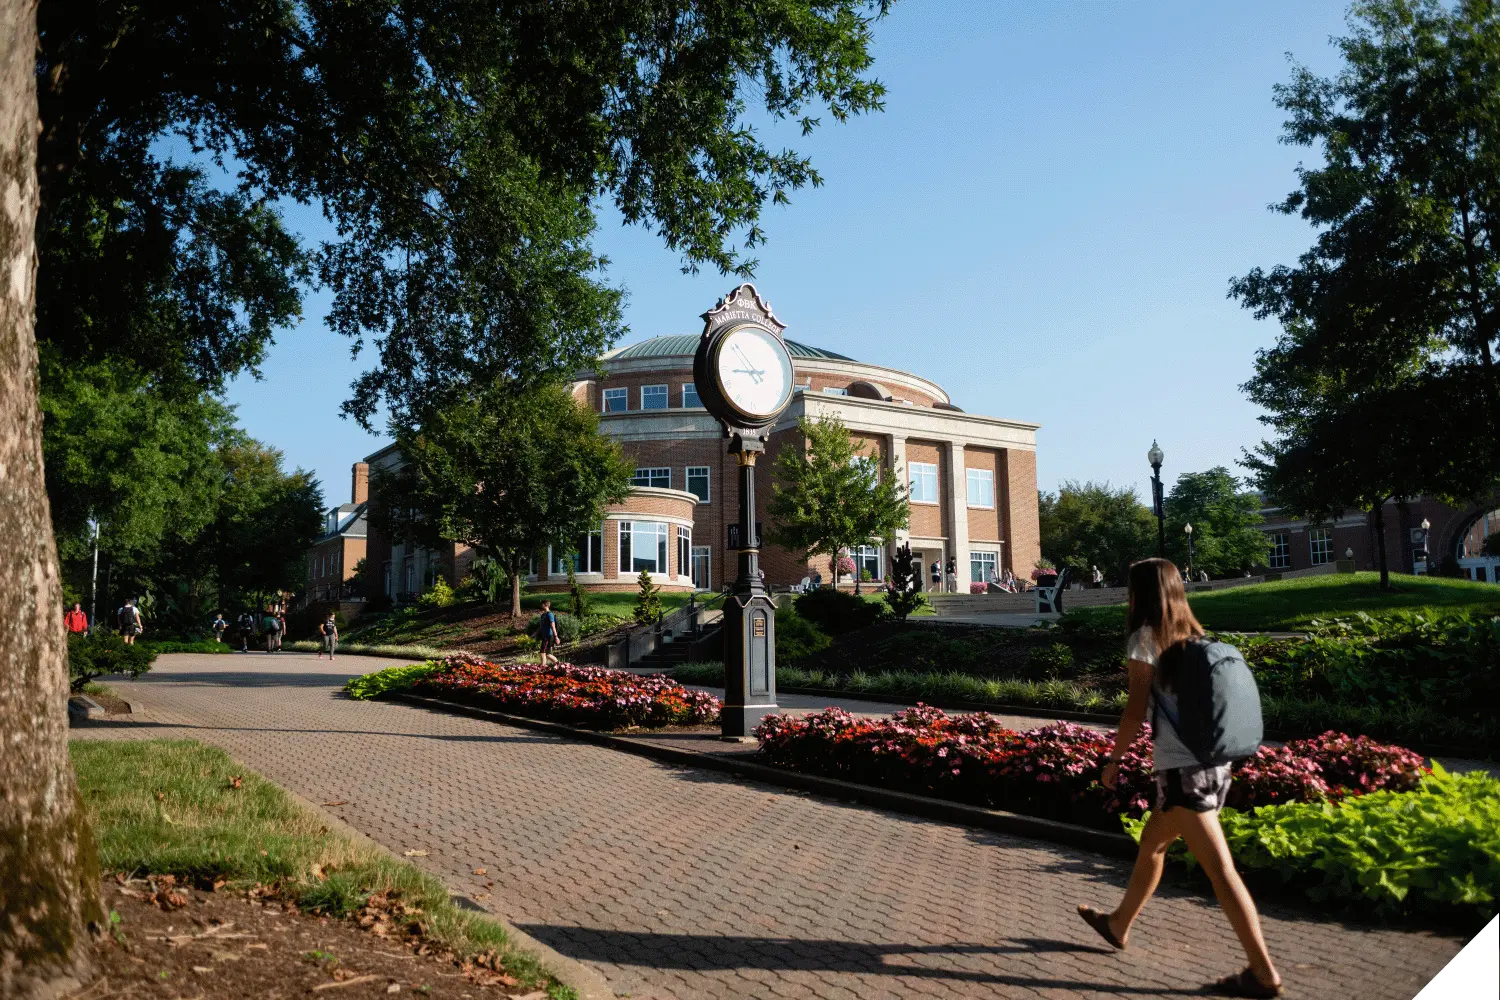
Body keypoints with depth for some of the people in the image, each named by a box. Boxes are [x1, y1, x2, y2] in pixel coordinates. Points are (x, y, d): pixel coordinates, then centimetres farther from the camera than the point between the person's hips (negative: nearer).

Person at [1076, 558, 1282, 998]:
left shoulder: (1145, 638, -8)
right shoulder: (1192, 636, 11)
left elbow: (1135, 712, -11)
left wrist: (1113, 760, 0)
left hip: (1182, 768, -9)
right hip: (1214, 762, 9)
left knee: (1221, 870, -4)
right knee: (1151, 843, 23)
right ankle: (1118, 924, 39)